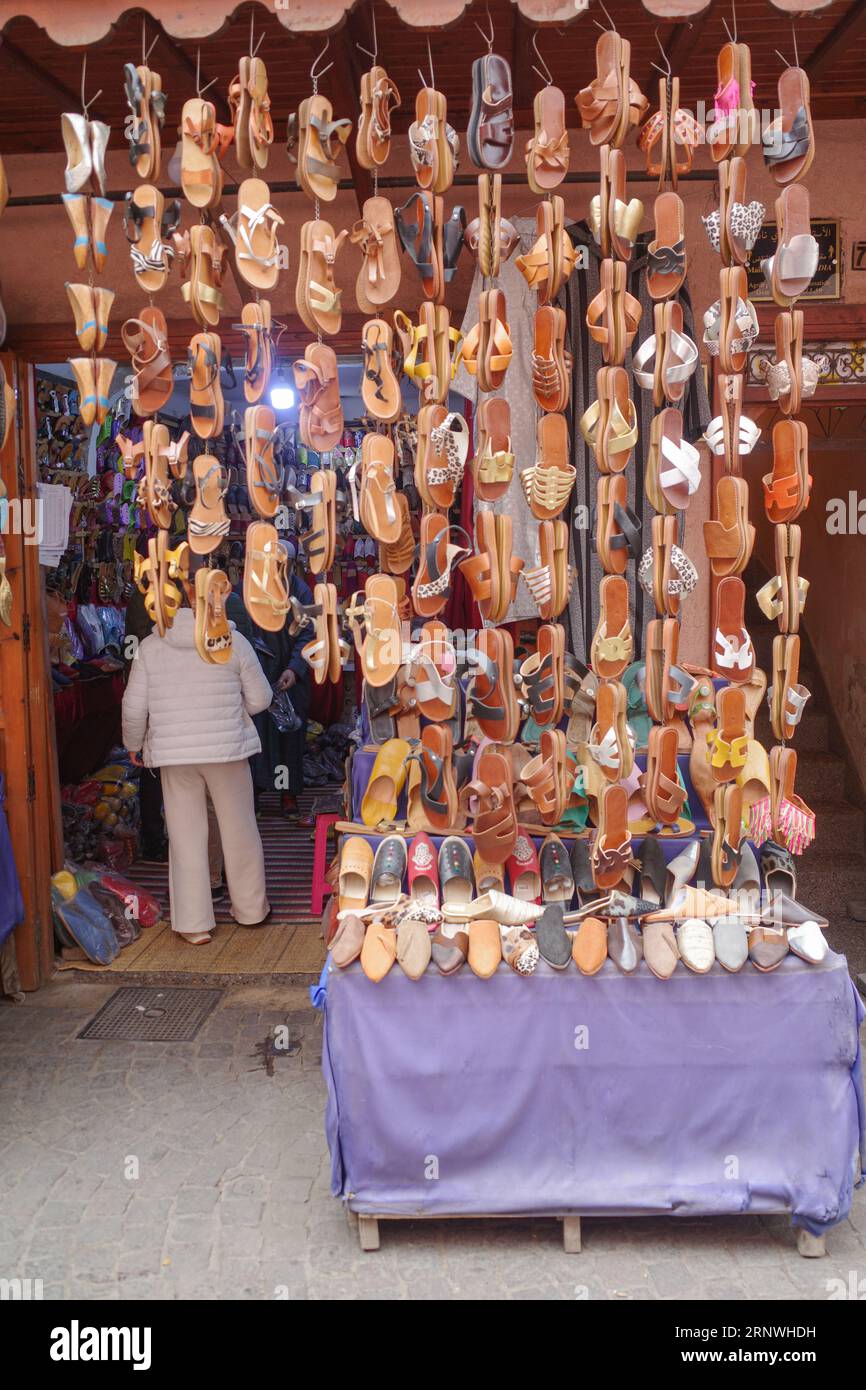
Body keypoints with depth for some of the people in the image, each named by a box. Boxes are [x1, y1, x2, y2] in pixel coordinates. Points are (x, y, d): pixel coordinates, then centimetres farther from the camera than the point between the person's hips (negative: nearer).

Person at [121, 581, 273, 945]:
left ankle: (194, 924, 13)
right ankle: (251, 908, 28)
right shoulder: (232, 641, -4)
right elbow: (260, 699, 0)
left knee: (186, 836, 8)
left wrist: (133, 744, 17)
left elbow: (134, 707, -1)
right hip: (227, 749, -1)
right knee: (239, 829, 13)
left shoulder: (150, 646, -1)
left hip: (172, 752, 1)